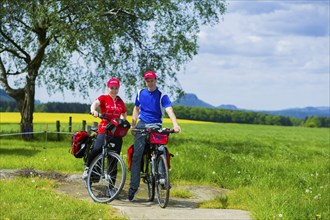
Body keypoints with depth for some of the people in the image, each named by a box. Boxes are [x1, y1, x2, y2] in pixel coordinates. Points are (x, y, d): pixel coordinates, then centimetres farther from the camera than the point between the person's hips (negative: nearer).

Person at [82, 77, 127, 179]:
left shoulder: (120, 102, 14)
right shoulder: (103, 98, 1)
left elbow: (124, 114, 29)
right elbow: (95, 103, -19)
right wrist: (93, 111, -42)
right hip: (104, 130, -4)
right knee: (97, 149, -27)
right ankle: (87, 167, 1)